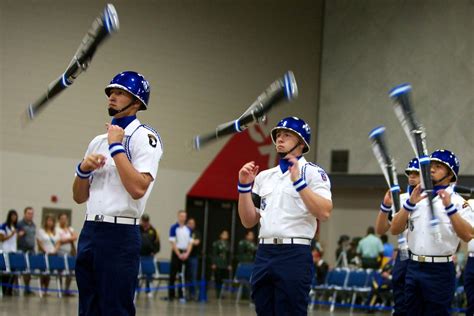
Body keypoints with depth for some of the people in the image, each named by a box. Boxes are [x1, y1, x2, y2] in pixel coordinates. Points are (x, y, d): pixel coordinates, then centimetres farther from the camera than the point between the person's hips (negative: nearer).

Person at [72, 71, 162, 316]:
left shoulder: (144, 137, -4)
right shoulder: (98, 141, 18)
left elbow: (138, 188, -19)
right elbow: (79, 197, 20)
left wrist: (116, 147, -13)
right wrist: (83, 169, 0)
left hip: (120, 234, -8)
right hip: (89, 232, 8)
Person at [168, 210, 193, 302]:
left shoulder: (188, 229, 10)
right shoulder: (174, 228, -3)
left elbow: (190, 243, 8)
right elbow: (173, 242, -8)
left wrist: (187, 253, -7)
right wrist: (179, 254, -13)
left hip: (186, 254, 4)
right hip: (176, 253, -4)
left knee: (185, 275, 1)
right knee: (173, 275, -1)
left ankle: (181, 294, 5)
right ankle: (171, 294, 5)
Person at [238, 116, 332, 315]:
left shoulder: (312, 172, 0)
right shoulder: (264, 176, 18)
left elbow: (324, 213, -14)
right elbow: (248, 222, 15)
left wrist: (299, 181, -19)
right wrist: (244, 186, 4)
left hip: (294, 256, -6)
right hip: (263, 255, 6)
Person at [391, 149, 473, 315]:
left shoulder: (457, 201, -3)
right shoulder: (417, 198, 11)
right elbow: (394, 230, 2)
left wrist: (450, 207, -26)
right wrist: (410, 203, -10)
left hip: (440, 270, -5)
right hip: (413, 268, 5)